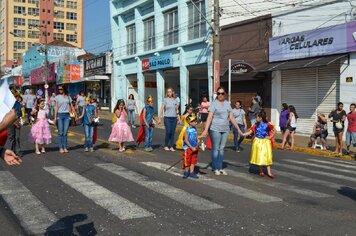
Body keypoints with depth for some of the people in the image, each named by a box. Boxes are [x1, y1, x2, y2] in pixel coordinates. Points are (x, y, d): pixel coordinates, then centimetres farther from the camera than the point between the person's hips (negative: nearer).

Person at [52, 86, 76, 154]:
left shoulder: (68, 97, 11)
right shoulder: (57, 97, 3)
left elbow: (71, 106, 14)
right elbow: (56, 107, -2)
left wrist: (75, 113, 2)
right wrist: (55, 117, -8)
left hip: (67, 115, 2)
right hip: (60, 115, -2)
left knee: (65, 132, 3)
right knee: (60, 132, -2)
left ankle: (65, 147, 9)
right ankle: (61, 148, 4)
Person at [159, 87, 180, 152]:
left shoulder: (175, 100, 10)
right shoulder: (165, 100, -1)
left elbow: (177, 110, 15)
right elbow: (162, 109, -4)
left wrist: (179, 119, 11)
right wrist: (160, 118, -10)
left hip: (174, 118, 4)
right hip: (167, 118, -4)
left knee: (173, 132, 3)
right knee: (168, 132, -8)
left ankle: (171, 146, 11)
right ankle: (166, 146, 8)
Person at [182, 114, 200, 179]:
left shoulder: (194, 129, 4)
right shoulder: (187, 130, -14)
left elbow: (196, 138, 10)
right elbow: (186, 140, -16)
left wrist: (197, 146, -4)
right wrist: (192, 147, -18)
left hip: (194, 148, 6)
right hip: (188, 148, -6)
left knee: (193, 161, 11)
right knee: (187, 161, 5)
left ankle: (191, 172, 21)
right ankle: (186, 172, 20)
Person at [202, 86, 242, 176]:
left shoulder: (227, 104, 9)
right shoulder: (214, 103, -7)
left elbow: (231, 118, 12)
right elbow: (210, 117, -14)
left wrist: (238, 129, 11)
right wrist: (206, 130, -23)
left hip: (225, 129, 5)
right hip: (215, 129, -5)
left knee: (221, 148, 10)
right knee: (215, 148, 1)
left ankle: (220, 167, 18)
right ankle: (215, 168, 11)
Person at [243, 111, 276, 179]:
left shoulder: (267, 124, -9)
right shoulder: (256, 125, -2)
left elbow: (274, 130, 0)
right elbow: (250, 132, -1)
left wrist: (270, 137, -7)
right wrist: (242, 134, -10)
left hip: (265, 142, -2)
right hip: (258, 142, 2)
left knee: (267, 157, 1)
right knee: (259, 157, 6)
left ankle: (269, 172, 8)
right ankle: (261, 171, 19)